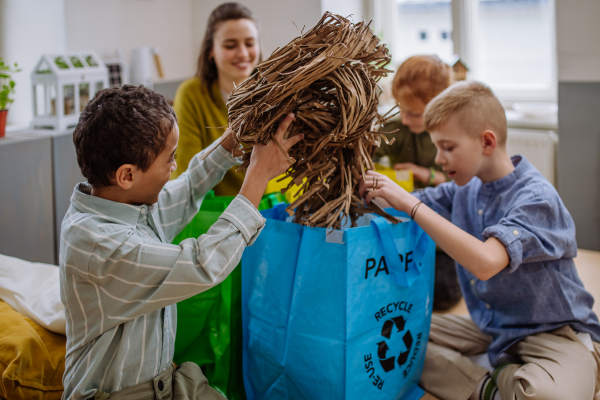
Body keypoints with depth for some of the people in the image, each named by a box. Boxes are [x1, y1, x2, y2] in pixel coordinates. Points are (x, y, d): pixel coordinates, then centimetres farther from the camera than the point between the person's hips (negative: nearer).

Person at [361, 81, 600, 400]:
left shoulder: (536, 197, -23)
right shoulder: (464, 190, 1)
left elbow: (485, 262, -38)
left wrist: (410, 204, -34)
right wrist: (372, 191, -14)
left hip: (556, 333, -6)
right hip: (490, 328, 7)